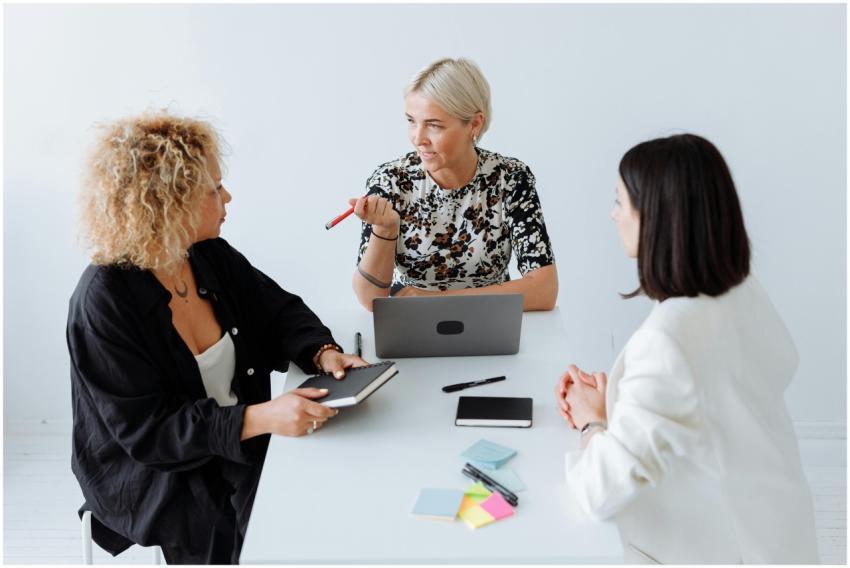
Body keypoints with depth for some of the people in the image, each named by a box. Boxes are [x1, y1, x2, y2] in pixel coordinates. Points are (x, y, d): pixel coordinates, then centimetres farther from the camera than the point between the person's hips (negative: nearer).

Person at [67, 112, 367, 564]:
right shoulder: (104, 302, -21)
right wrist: (257, 419, -33)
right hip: (155, 474, -6)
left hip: (242, 441, 6)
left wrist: (322, 351, -12)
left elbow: (279, 311, 10)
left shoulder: (213, 257, -2)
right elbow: (144, 431, -22)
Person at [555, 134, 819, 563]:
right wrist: (613, 394, 4)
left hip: (716, 549, -7)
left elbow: (602, 491, -31)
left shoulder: (667, 339, -32)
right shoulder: (745, 292, -8)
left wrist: (592, 423, -8)